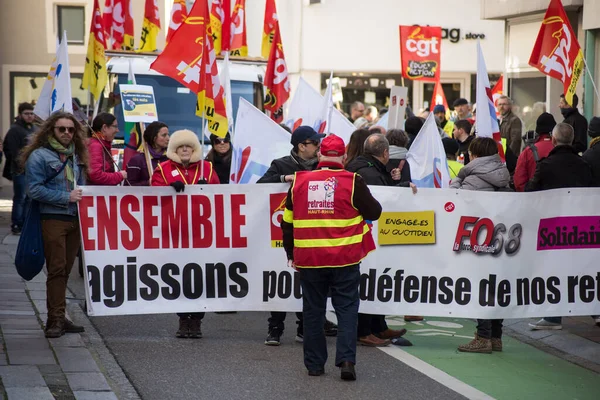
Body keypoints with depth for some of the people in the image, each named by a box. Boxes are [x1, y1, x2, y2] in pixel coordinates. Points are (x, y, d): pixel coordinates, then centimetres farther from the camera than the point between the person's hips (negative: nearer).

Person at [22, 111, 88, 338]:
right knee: (56, 270, -8)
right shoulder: (39, 156, -5)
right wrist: (66, 197, -15)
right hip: (53, 219, -6)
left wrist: (81, 196, 5)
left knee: (65, 270, 9)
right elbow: (34, 190, -13)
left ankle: (58, 318, 14)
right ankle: (56, 319, -5)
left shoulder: (76, 157, 16)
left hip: (75, 220, 6)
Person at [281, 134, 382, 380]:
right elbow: (374, 212, 3)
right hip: (345, 259, -2)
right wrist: (361, 202, 24)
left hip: (309, 259, 2)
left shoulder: (299, 182, 3)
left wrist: (291, 253, 20)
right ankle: (346, 360, -6)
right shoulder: (352, 182, -7)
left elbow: (287, 222, 10)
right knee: (346, 309, 6)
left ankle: (314, 364, 15)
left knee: (313, 311, 12)